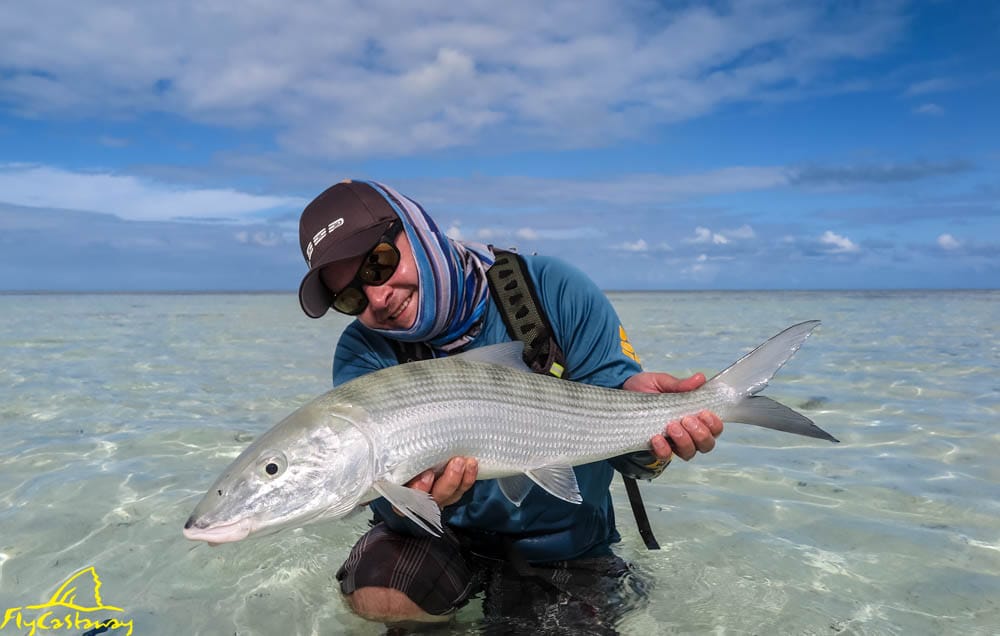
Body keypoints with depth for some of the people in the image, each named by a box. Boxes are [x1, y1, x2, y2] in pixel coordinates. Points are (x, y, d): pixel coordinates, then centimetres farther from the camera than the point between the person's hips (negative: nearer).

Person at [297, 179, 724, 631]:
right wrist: (416, 496, -40)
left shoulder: (554, 292, -14)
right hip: (453, 539, 0)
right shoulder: (364, 356, -11)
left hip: (570, 548, 1)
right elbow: (390, 503, -17)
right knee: (375, 588, -25)